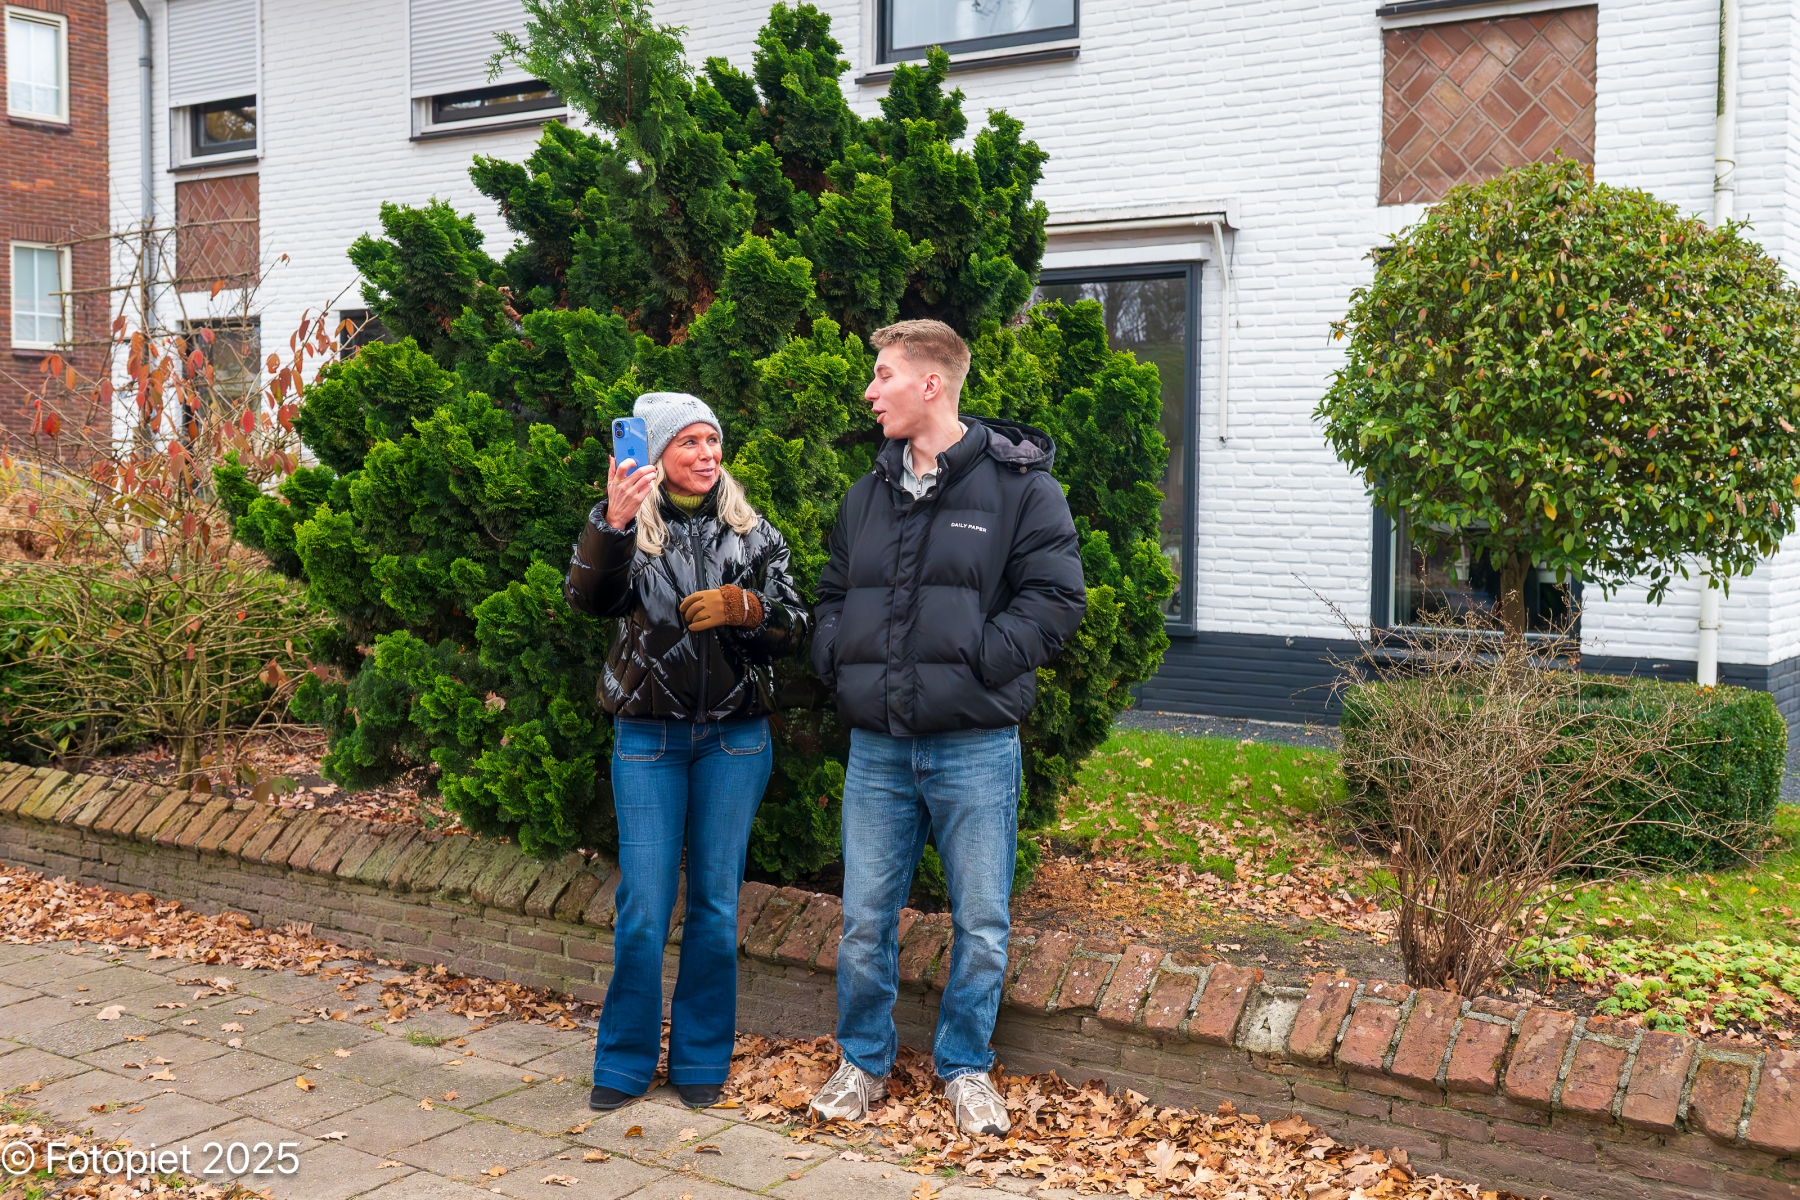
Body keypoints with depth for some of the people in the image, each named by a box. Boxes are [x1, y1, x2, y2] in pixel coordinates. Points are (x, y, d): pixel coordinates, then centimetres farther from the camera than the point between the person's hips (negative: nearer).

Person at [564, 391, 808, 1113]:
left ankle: (701, 1059, 22)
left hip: (734, 737, 2)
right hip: (648, 735, -2)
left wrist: (743, 608, -15)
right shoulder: (629, 530, 1)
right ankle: (626, 1061, 16)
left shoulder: (753, 534, 7)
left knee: (715, 902, 8)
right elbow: (588, 598, -19)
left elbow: (794, 628, 6)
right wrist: (610, 524, -37)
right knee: (643, 907, 0)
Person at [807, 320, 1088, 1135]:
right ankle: (864, 1061, 28)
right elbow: (833, 596, 21)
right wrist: (837, 661, 3)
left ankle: (966, 1068, 26)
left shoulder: (1019, 484, -5)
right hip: (877, 746, 4)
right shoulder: (868, 494, 12)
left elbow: (1056, 598, -10)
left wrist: (975, 664, -17)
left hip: (975, 746, -4)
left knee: (981, 922, 7)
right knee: (865, 919, 10)